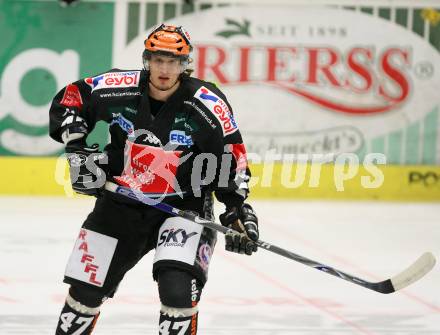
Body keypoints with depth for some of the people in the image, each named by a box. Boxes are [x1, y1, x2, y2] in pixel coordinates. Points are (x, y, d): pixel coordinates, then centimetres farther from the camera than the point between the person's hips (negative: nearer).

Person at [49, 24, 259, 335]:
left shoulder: (208, 105, -16)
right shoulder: (117, 89, -12)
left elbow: (232, 156, -9)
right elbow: (69, 99, 2)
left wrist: (239, 209, -15)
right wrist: (77, 145, -8)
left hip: (183, 204, -3)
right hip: (121, 201, 3)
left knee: (177, 284, -26)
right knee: (85, 288, 9)